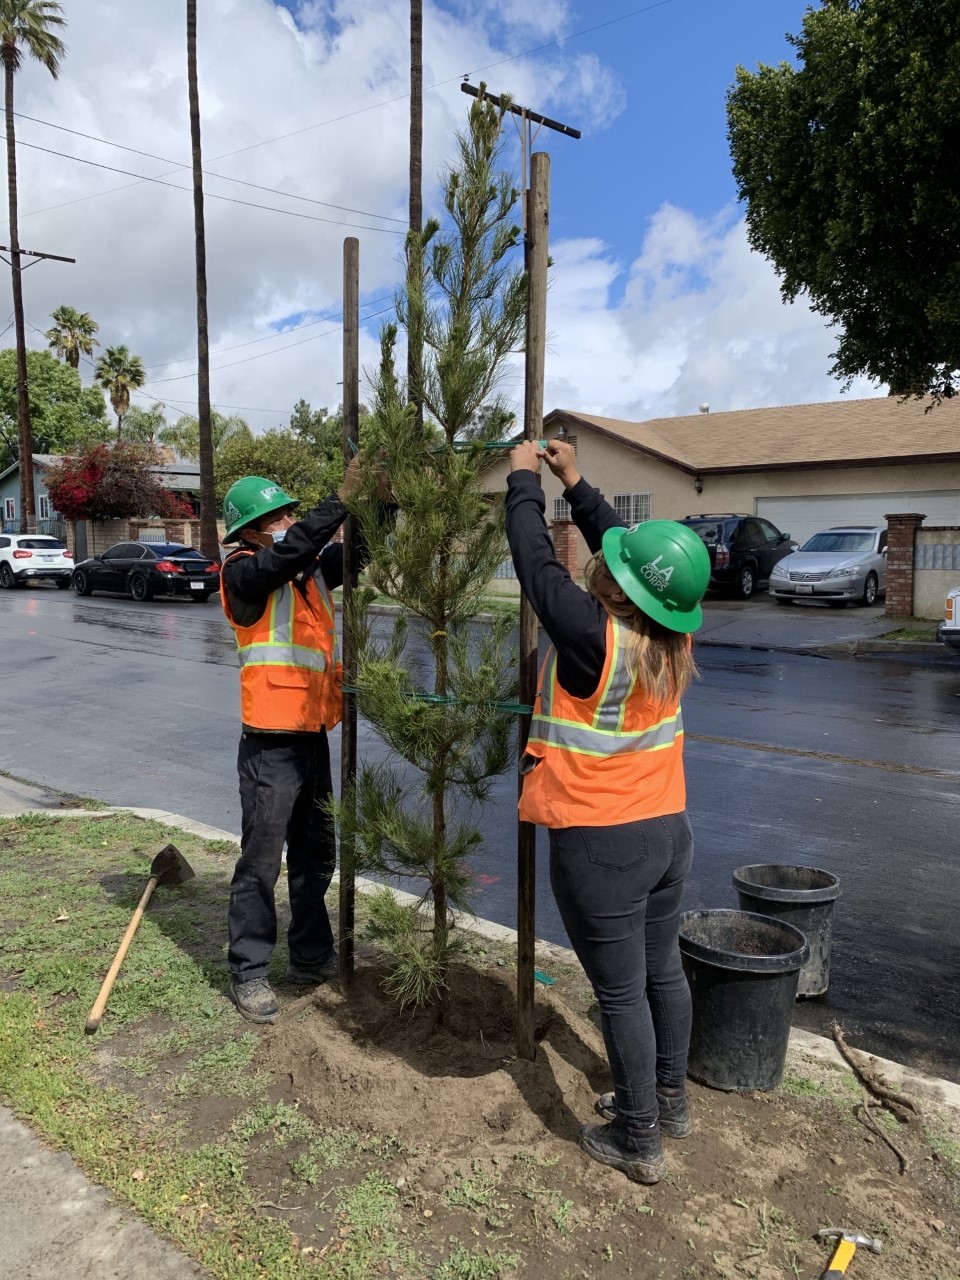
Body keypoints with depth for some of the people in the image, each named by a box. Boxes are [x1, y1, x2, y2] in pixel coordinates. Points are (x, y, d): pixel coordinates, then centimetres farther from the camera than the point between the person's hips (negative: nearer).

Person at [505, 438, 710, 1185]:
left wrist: (524, 481, 1)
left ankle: (638, 1140, 22)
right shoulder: (671, 640, -4)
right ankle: (670, 1100, 40)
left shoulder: (596, 640, -23)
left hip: (601, 845, -7)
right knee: (663, 971, 21)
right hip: (667, 830, 8)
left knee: (622, 993, 6)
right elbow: (619, 538, 9)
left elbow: (538, 564, -12)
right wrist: (575, 484, 15)